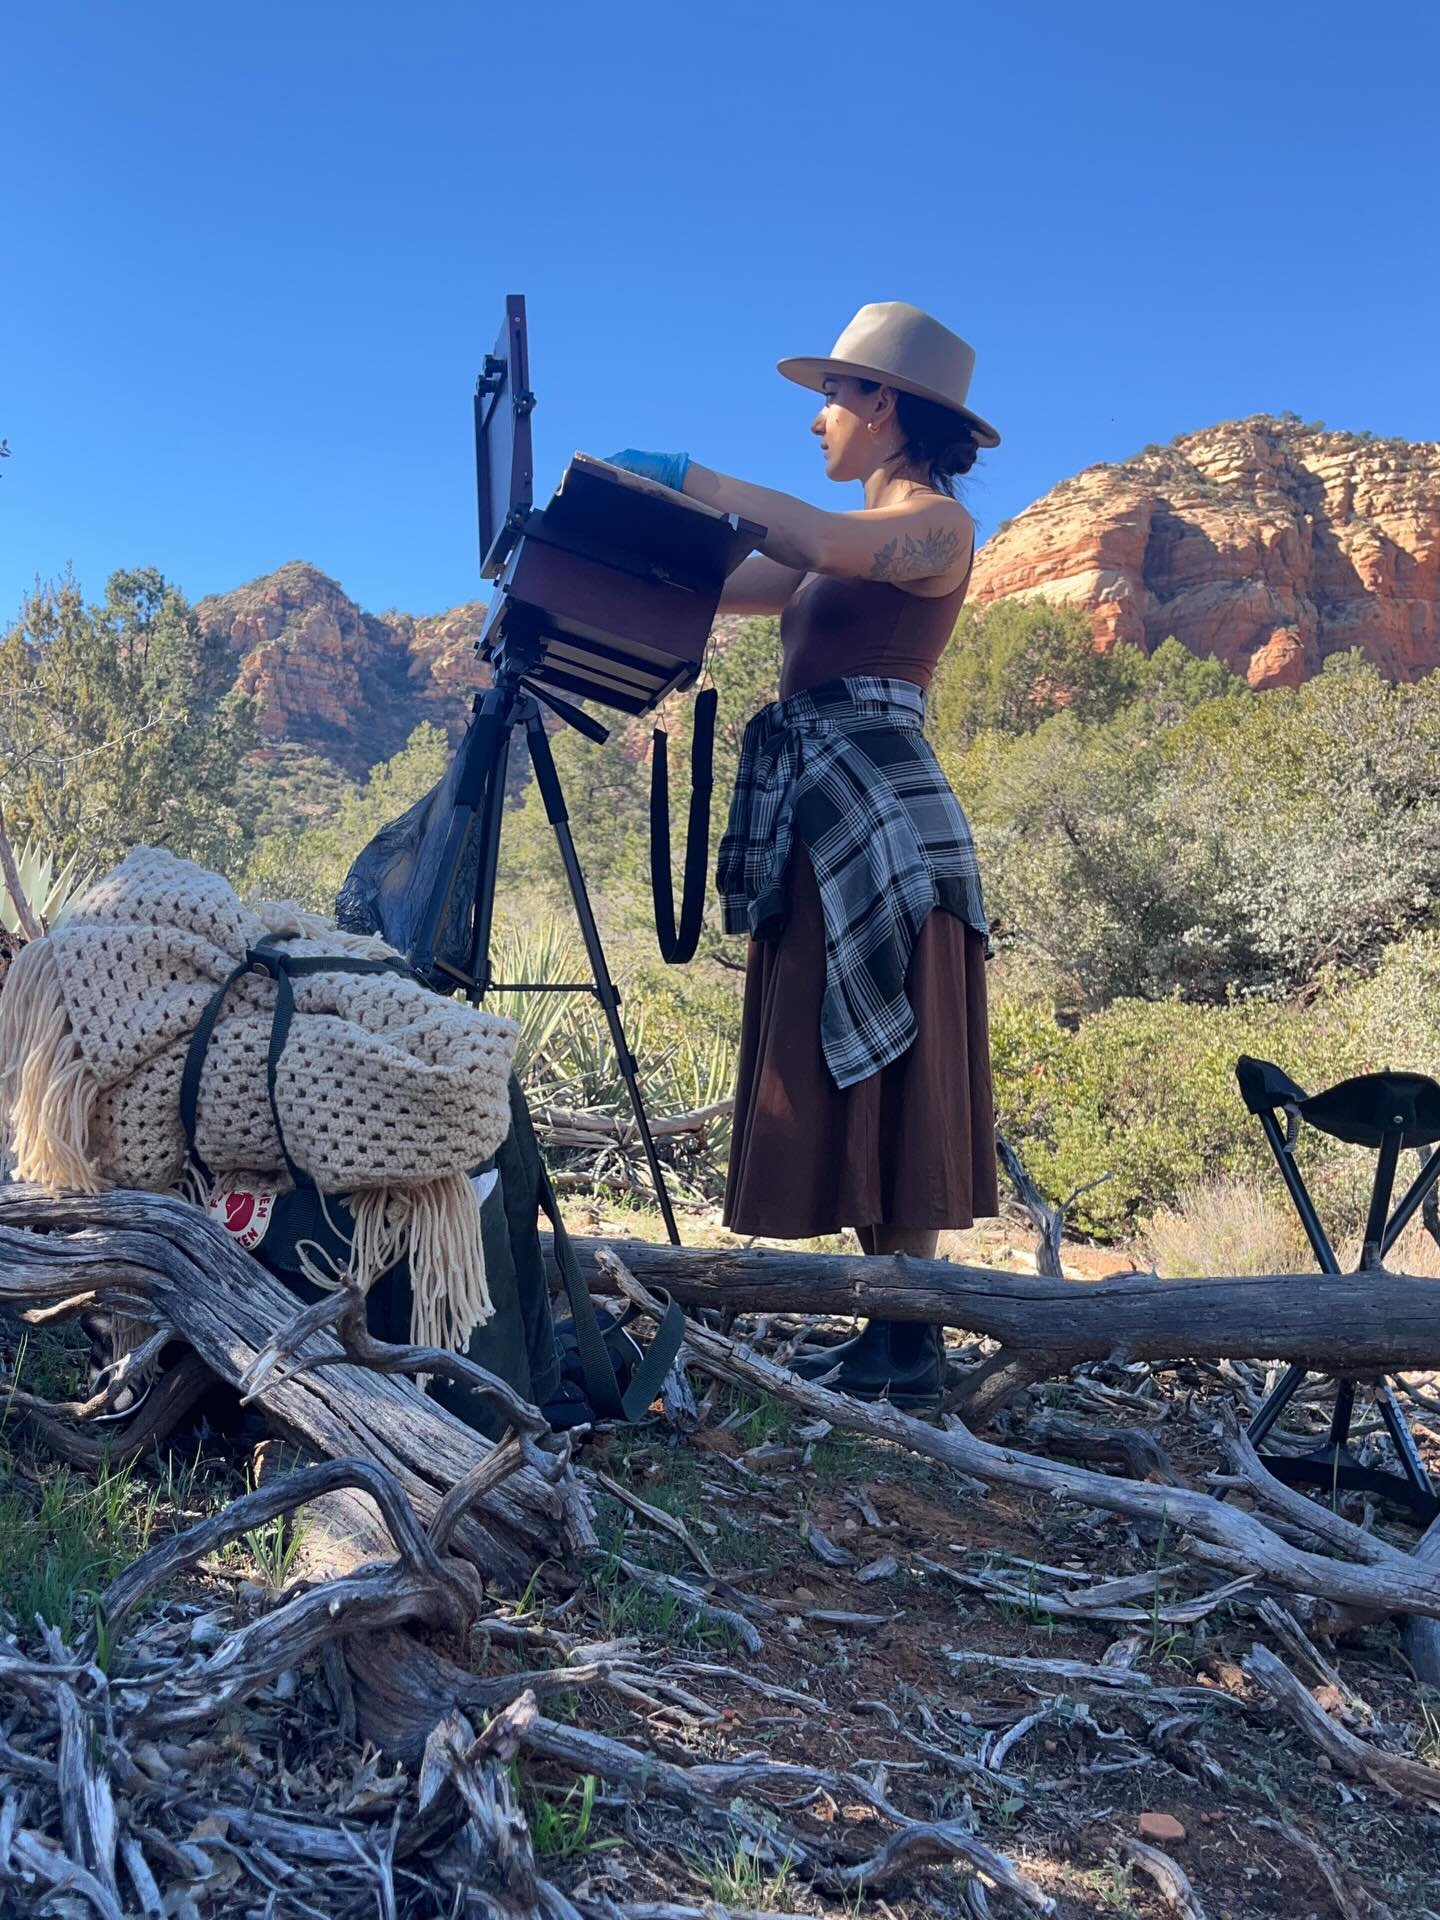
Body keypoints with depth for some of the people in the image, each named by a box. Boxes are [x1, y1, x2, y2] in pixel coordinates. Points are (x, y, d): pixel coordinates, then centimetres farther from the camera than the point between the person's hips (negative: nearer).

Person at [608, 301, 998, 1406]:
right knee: (835, 1078, 7)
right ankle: (892, 1329, 14)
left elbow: (815, 542, -22)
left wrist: (683, 476, -14)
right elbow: (709, 585, 20)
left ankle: (913, 1348, 0)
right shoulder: (856, 539, 24)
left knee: (878, 1075, -8)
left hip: (880, 816, -9)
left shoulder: (936, 523, -2)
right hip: (817, 823, 9)